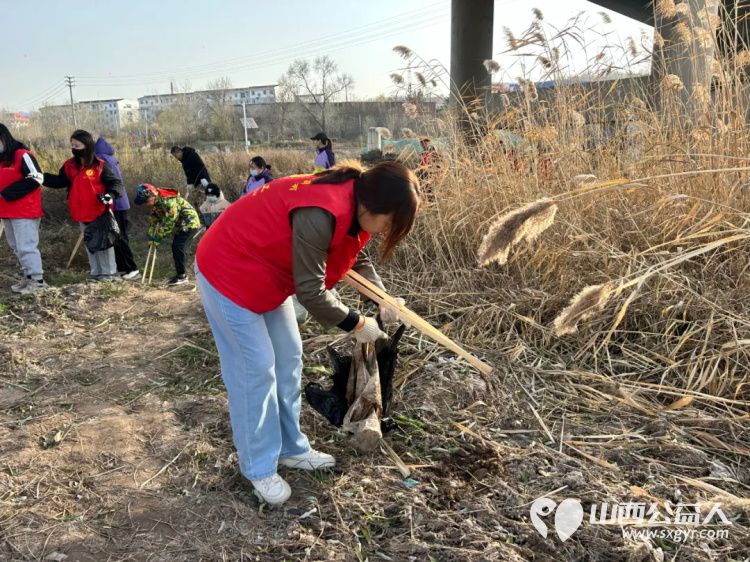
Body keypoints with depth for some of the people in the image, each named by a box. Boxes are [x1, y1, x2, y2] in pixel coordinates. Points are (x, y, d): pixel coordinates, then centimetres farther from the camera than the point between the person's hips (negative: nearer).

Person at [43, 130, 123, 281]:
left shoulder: (100, 165, -10)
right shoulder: (69, 165, 5)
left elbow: (116, 182, -10)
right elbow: (59, 181, 6)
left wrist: (111, 195, -28)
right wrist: (42, 177, -7)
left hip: (100, 212, -5)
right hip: (82, 213, 6)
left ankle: (110, 272, 12)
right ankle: (97, 272, 22)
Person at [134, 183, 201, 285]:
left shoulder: (168, 201, -27)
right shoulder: (155, 204, 5)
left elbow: (169, 221, -27)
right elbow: (154, 220, 9)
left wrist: (158, 237, -21)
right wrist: (151, 237, -1)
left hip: (189, 223, -10)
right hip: (179, 225, 10)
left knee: (177, 246, -17)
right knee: (176, 247, 9)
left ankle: (182, 276, -11)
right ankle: (180, 274, 18)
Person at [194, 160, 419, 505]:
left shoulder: (353, 205, -7)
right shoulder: (319, 215, -35)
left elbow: (354, 258, 8)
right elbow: (310, 291, -28)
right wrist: (356, 323, -15)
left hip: (266, 277, 9)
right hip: (228, 273, -9)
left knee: (288, 360, 12)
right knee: (256, 369, -4)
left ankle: (291, 449, 27)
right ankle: (259, 469, 13)